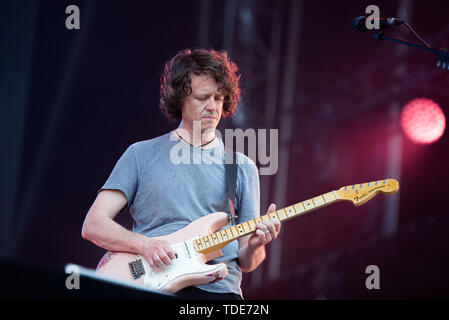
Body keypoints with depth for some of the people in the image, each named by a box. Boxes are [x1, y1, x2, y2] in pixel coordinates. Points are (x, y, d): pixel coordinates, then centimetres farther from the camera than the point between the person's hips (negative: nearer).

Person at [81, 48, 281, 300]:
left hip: (218, 289, 2)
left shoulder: (243, 168, 17)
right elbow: (93, 225, 7)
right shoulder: (142, 154, 12)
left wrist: (255, 246, -6)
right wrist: (143, 244, -10)